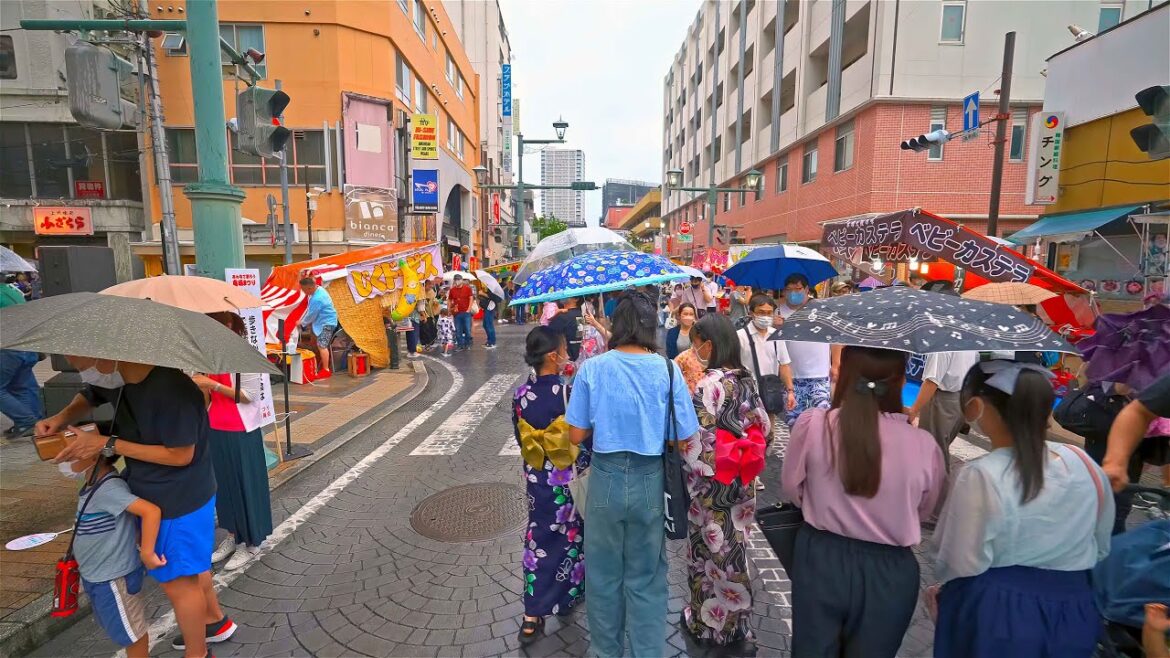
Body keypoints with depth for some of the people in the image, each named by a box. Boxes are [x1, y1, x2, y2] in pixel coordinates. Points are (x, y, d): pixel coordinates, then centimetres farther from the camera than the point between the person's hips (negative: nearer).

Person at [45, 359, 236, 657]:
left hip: (179, 501, -9)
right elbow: (87, 397, 17)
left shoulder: (172, 389, -33)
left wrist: (108, 444, -24)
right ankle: (216, 621, 49)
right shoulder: (117, 379, -6)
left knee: (177, 580, 9)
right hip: (156, 494, 9)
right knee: (190, 566, 26)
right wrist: (62, 417, -4)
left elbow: (180, 455, -27)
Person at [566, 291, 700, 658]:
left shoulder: (592, 368, -8)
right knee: (646, 579, 17)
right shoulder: (668, 370, -10)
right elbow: (685, 439, -6)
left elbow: (576, 435, -5)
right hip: (650, 480, 0)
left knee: (604, 575, 20)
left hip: (606, 479, 1)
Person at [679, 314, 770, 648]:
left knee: (712, 549, 11)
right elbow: (763, 427, 7)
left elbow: (696, 441, -23)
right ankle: (735, 618, 37)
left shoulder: (709, 384, -22)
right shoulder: (745, 378, 0)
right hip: (740, 480, 7)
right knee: (733, 548, 20)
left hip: (712, 484, -7)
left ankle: (709, 620, 29)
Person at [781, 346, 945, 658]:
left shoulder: (812, 423, -20)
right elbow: (924, 511, 3)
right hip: (889, 573, 1)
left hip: (821, 562, 0)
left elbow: (790, 490, -4)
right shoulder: (923, 445, -18)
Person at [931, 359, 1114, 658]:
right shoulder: (1084, 463, -6)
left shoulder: (980, 476, -25)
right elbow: (1101, 548, 9)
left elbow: (959, 566, -18)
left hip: (992, 615, -5)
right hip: (1073, 614, 6)